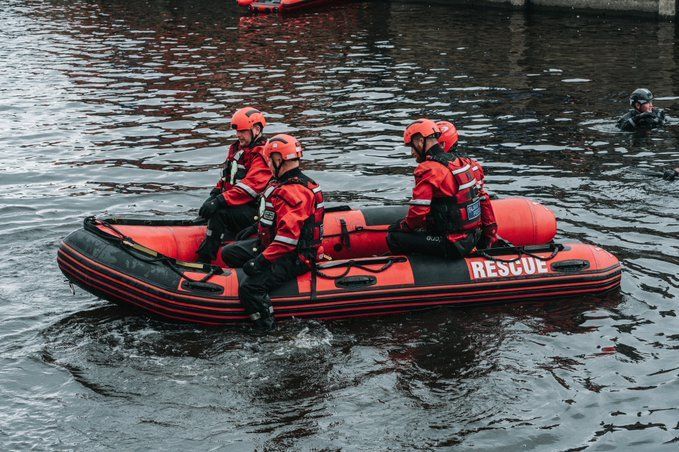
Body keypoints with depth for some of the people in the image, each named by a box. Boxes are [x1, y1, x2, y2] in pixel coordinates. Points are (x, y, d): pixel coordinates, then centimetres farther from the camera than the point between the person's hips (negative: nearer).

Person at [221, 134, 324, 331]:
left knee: (250, 287, -29)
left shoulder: (295, 191, -24)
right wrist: (255, 228, 33)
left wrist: (262, 260, -31)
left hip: (295, 257, -11)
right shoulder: (283, 184, 11)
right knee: (229, 253, 14)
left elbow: (288, 235, -31)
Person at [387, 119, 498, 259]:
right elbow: (483, 199, 16)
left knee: (394, 238, -6)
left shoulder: (427, 170, -14)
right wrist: (490, 234, 24)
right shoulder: (464, 163, 11)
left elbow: (418, 214, -18)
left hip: (451, 246, -9)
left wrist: (401, 226, 3)